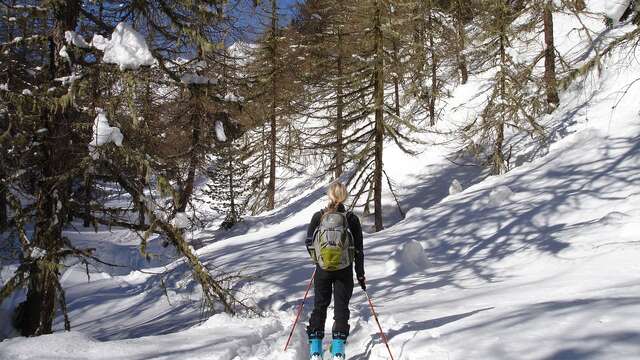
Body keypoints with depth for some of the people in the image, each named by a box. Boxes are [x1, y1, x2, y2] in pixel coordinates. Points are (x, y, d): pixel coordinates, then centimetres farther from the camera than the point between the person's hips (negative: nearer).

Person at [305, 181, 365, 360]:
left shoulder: (318, 217, -4)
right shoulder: (352, 219, -5)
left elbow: (309, 243, 1)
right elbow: (358, 250, -3)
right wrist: (360, 274, 4)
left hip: (323, 269, 1)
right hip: (344, 271, -1)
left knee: (320, 306, 13)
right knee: (341, 307, 6)